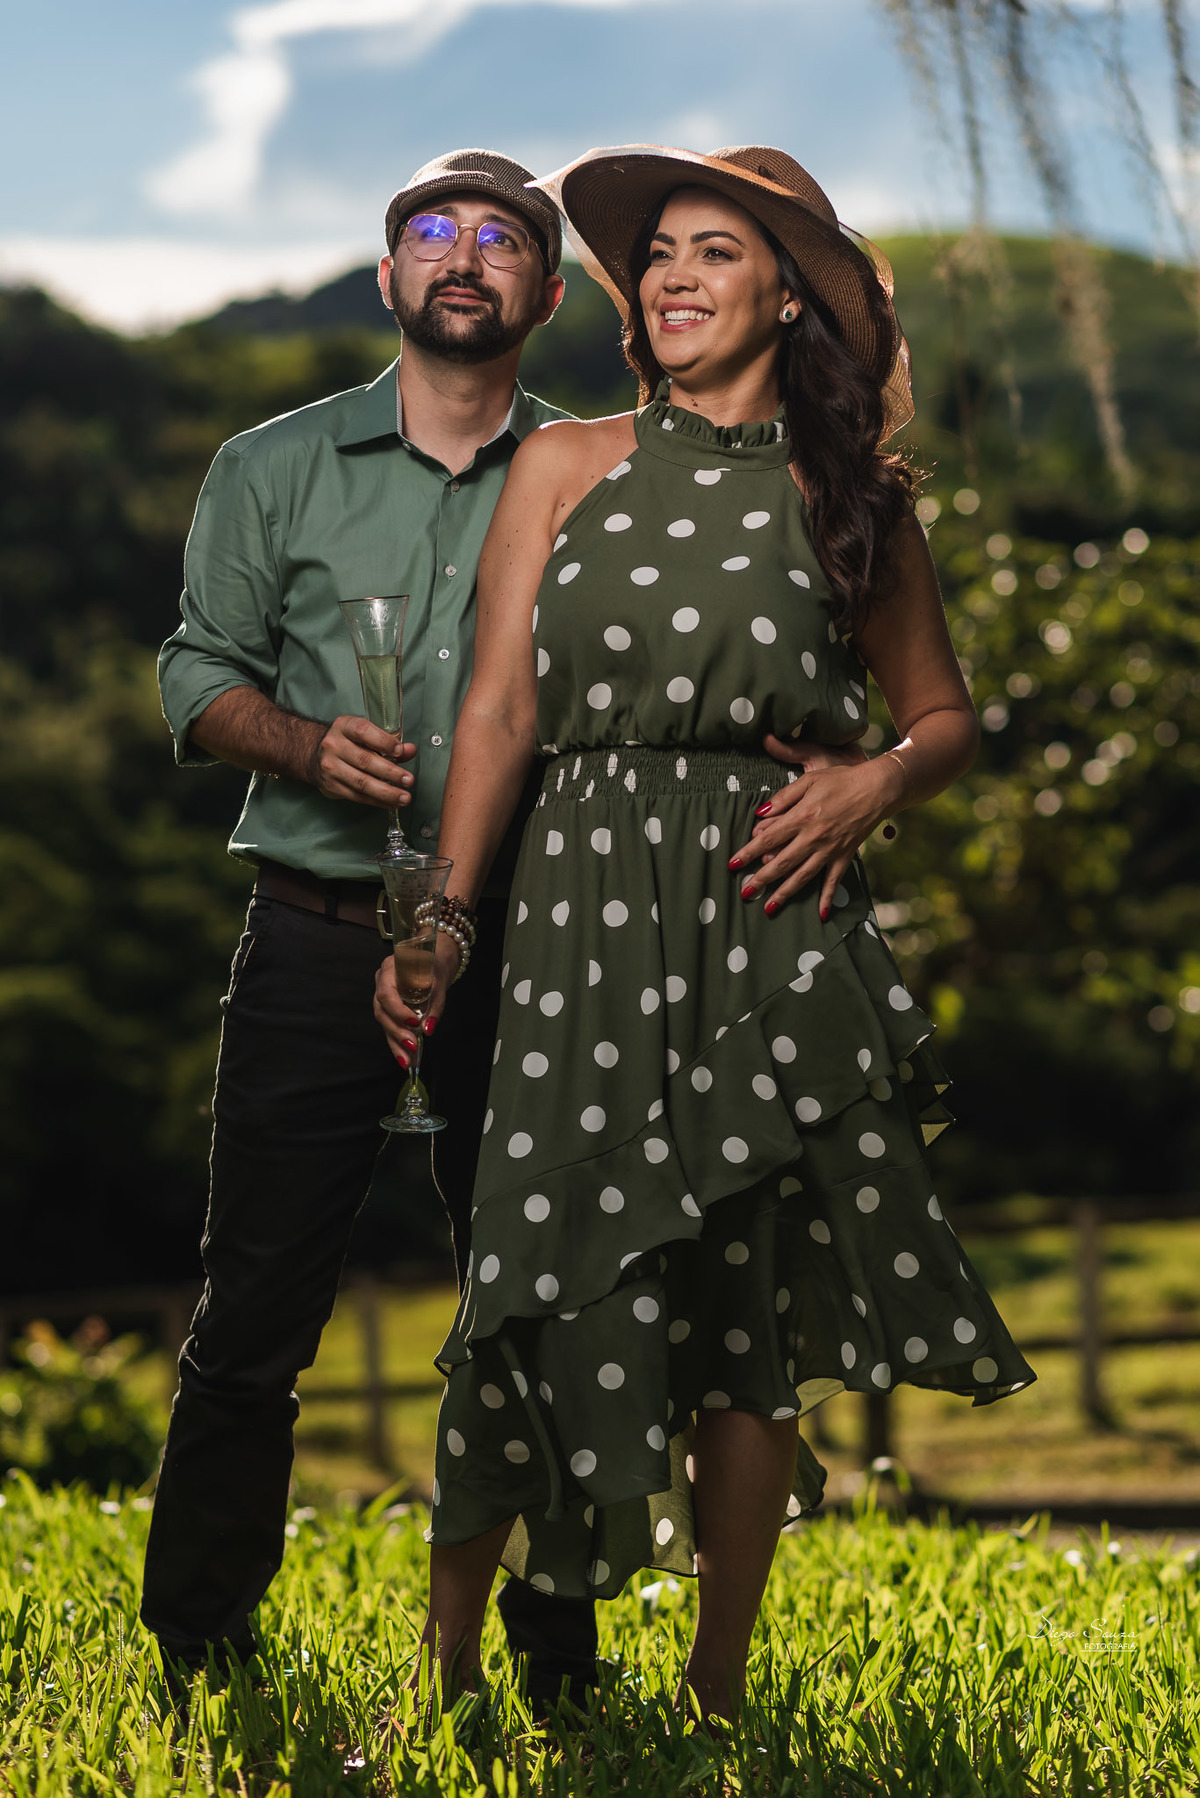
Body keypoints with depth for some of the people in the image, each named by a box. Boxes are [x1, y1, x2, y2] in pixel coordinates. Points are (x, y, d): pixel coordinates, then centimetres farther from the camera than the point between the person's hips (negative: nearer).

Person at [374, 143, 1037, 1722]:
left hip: (772, 917, 0)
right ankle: (446, 1650, 10)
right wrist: (441, 921, -2)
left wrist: (870, 788, -6)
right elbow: (500, 711, 6)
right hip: (590, 903, 0)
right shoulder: (566, 469, 10)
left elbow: (946, 718, 16)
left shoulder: (850, 498, 9)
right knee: (558, 1274, -5)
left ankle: (719, 1691, 11)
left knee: (751, 1307, 1)